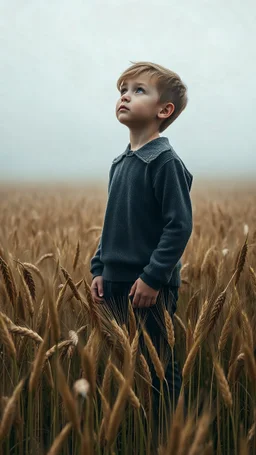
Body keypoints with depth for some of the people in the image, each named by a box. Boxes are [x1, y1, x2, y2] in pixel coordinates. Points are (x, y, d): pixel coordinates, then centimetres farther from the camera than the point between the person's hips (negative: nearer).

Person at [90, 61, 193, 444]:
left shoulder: (165, 161, -12)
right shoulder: (120, 163, 13)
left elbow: (179, 225, -17)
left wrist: (153, 277, -20)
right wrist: (99, 268, 12)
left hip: (151, 287, -8)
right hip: (118, 283, 8)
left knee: (158, 368, 0)